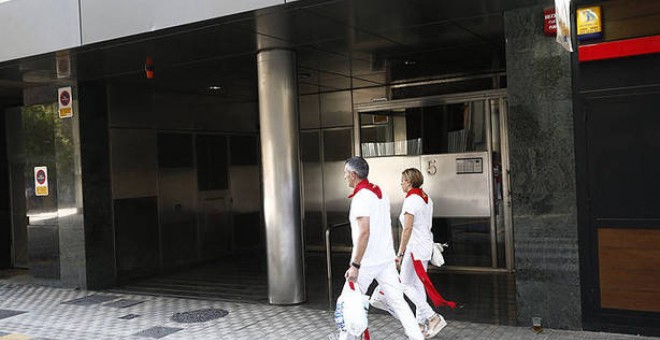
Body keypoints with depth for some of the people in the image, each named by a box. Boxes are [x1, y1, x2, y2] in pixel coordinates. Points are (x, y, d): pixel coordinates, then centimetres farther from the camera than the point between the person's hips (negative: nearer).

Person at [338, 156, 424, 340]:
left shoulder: (361, 197, -16)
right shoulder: (380, 193, 11)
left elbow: (364, 232, -25)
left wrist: (355, 265, -24)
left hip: (367, 263, -7)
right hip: (386, 259, 8)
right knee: (398, 301, 6)